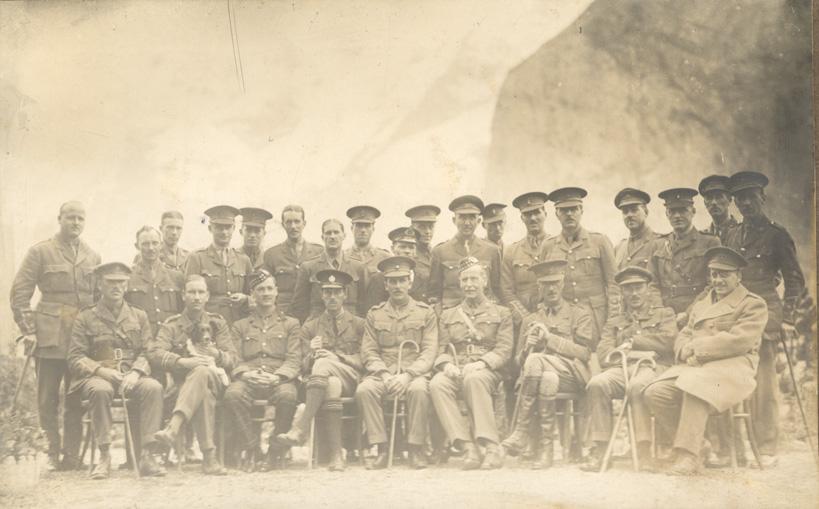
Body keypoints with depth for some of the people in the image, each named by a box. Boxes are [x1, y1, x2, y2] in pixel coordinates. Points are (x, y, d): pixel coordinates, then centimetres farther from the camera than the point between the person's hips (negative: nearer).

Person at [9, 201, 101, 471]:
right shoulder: (40, 252, 3)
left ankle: (72, 455, 11)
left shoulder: (93, 257, 14)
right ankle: (51, 454, 8)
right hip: (50, 337, -3)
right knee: (47, 399, 0)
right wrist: (28, 330, -8)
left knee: (77, 400, 4)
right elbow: (20, 293, -1)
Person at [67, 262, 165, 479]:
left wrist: (135, 373, -14)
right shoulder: (85, 318, 9)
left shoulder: (139, 317, 16)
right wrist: (102, 371, -15)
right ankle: (104, 456, -31)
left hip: (131, 377, 2)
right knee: (101, 390, -38)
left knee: (153, 387, -31)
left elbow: (147, 354, 8)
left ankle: (147, 455, -32)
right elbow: (75, 358, 2)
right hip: (96, 377, -2)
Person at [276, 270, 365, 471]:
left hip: (350, 377, -1)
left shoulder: (359, 324, 18)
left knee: (324, 364, -36)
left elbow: (362, 362, 7)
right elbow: (304, 366, 13)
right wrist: (312, 354, -10)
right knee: (331, 386, -38)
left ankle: (301, 428, -41)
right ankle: (335, 453, -41)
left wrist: (336, 357, -9)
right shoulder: (310, 327, 22)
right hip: (318, 378, 1)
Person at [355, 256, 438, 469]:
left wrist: (407, 375, -16)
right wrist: (385, 375, -13)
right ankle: (381, 449, -24)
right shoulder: (374, 315, 14)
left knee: (419, 389, -36)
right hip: (383, 373, 2)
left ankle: (416, 449, -25)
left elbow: (429, 353, 0)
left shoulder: (426, 313, 9)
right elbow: (369, 353, 6)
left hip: (414, 373, -1)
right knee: (364, 390, -31)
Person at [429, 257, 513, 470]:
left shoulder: (501, 314, 16)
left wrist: (480, 363, -16)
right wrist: (447, 365, -9)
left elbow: (504, 350, 3)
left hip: (486, 371, -2)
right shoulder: (448, 316, 24)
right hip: (455, 371, 3)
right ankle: (468, 447, -36)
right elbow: (442, 350, 15)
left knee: (474, 379, -40)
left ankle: (491, 448, -38)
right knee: (437, 384, -33)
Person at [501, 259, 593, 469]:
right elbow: (519, 360, 19)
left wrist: (549, 338, -6)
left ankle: (521, 431, -30)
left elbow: (584, 353, 2)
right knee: (549, 379, -38)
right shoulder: (530, 320, 26)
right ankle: (546, 449, -36)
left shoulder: (580, 314, 16)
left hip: (572, 375, -2)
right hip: (540, 374, 2)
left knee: (535, 361, -35)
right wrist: (528, 347, -5)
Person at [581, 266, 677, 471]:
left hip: (653, 367, -2)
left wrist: (633, 341, 6)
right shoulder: (614, 322, 28)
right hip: (622, 369, 3)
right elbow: (604, 355, 10)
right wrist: (629, 354, -7)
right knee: (597, 383, -32)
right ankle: (600, 450, -31)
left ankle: (644, 451, -40)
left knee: (637, 385, -39)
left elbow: (667, 341, 2)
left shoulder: (665, 314, 23)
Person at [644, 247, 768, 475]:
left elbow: (738, 341, -11)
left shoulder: (754, 304, 4)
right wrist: (685, 349, -6)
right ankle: (698, 441, -6)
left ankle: (688, 455, -31)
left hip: (732, 365, -6)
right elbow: (683, 335, 20)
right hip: (695, 365, 7)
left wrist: (698, 347, -13)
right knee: (655, 392, -19)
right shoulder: (701, 302, 26)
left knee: (694, 386, -37)